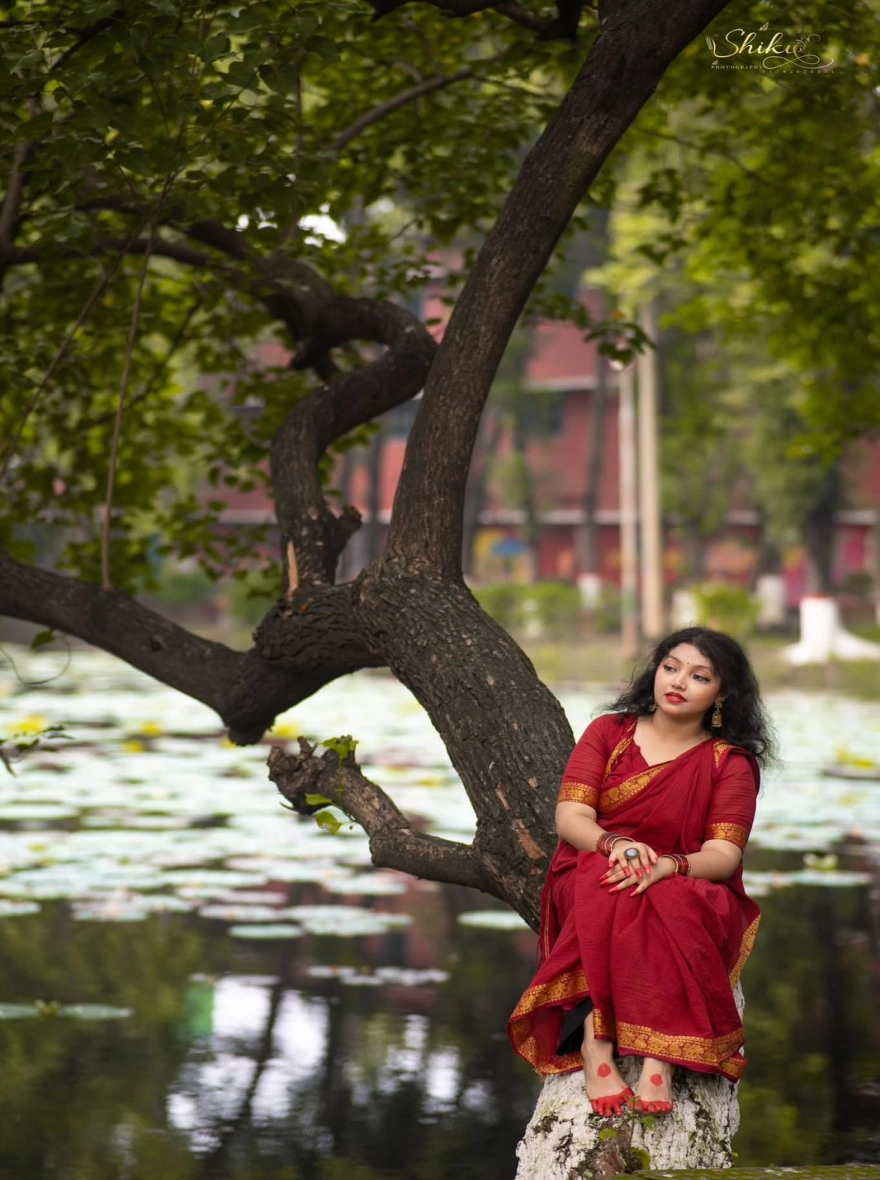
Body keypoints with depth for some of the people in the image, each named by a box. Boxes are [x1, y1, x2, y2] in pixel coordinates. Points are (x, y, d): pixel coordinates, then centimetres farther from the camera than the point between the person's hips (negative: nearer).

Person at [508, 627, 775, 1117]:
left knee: (669, 907, -37)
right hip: (589, 882, 1)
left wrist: (664, 867, -29)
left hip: (687, 891, 0)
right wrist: (615, 846, -24)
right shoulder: (608, 732, 10)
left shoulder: (731, 763, 6)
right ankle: (595, 1049, -47)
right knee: (611, 897, -36)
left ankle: (659, 1059, -50)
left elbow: (723, 854, -7)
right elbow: (570, 816, -1)